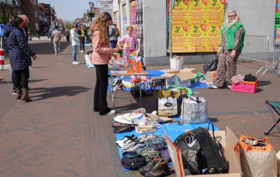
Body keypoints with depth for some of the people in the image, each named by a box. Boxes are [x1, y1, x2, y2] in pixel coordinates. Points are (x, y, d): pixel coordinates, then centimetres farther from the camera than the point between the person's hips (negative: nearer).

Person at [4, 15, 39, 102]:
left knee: (17, 74, 15)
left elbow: (7, 44, 21)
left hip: (12, 55, 9)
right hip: (21, 56, -9)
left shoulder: (8, 31, 13)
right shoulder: (17, 32, -15)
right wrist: (32, 54, -16)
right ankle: (25, 94, -13)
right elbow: (23, 45, -18)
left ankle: (18, 93, 22)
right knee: (24, 74, -7)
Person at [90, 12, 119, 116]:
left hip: (100, 61, 10)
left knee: (99, 83, 16)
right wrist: (112, 50, -20)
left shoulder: (100, 31, 14)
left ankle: (97, 106, 27)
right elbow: (97, 48, -22)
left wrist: (111, 53, 7)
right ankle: (103, 109, 3)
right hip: (100, 61, -10)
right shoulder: (97, 32, -16)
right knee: (103, 84, -4)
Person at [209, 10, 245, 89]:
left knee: (231, 67, -4)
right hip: (224, 50, 8)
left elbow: (238, 39, -12)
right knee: (221, 66, 3)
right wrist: (220, 48, 22)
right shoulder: (226, 25, 23)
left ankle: (231, 83, 7)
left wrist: (234, 50, -19)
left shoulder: (238, 26, -3)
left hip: (231, 50, -8)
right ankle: (217, 83, 5)